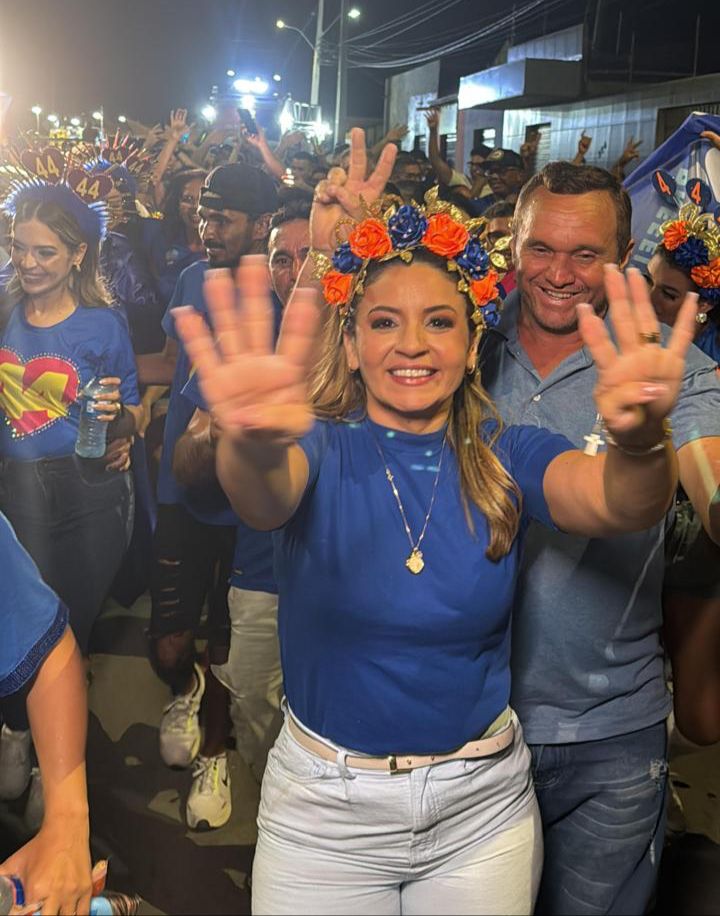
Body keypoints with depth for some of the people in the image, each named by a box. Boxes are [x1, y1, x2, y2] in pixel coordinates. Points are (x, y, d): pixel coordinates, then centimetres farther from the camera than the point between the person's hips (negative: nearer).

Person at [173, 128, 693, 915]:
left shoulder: (505, 457, -6)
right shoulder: (324, 448, -11)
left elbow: (614, 503, -25)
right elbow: (265, 497, -34)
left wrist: (640, 443, -48)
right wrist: (255, 448, -58)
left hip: (484, 801, 2)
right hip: (323, 808, -1)